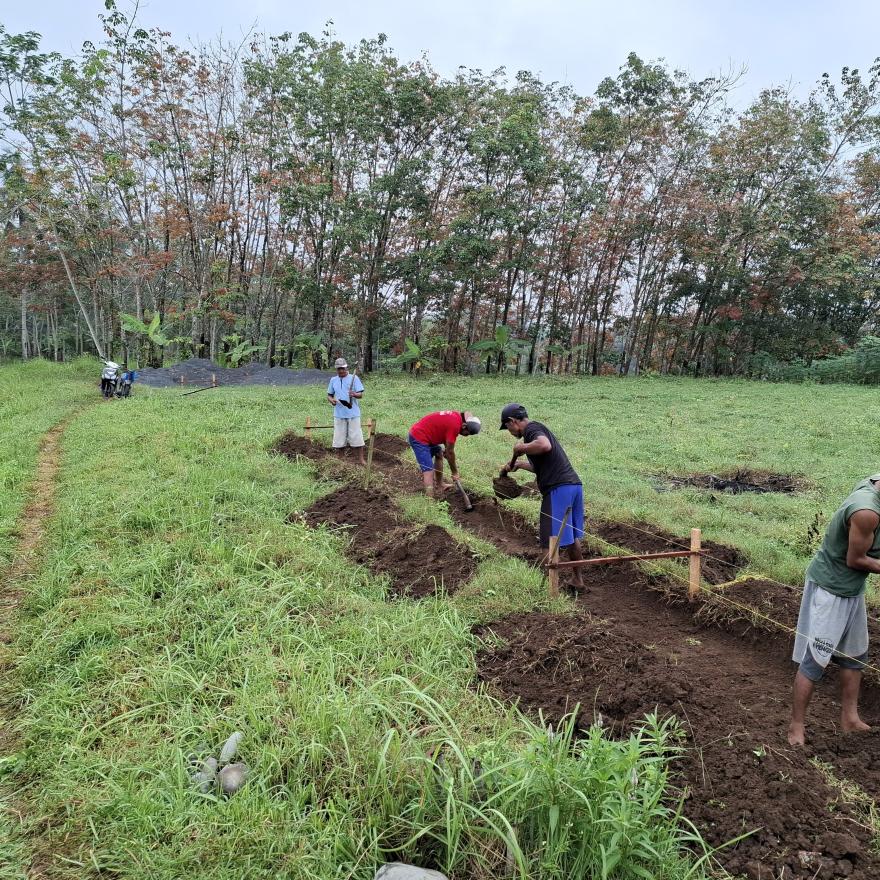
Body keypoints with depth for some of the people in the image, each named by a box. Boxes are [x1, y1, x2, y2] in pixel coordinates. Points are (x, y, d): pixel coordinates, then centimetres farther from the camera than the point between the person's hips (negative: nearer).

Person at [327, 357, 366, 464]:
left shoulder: (354, 378, 0)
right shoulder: (333, 380, 11)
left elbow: (361, 394, -4)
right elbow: (329, 395, 17)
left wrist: (354, 394, -27)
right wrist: (331, 400, -7)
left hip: (353, 413, -3)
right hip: (339, 414, 3)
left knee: (357, 437, -2)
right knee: (339, 439, 7)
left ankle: (361, 460, 5)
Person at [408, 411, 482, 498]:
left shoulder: (457, 416, 2)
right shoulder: (454, 425, -25)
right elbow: (450, 451, -17)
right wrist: (455, 472, -5)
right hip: (419, 439, -11)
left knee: (439, 454, 27)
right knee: (429, 470, -17)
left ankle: (439, 486, 37)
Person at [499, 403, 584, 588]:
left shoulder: (531, 428, -6)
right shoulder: (540, 429, 24)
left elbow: (545, 446, -29)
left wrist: (521, 448, -14)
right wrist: (518, 464, 35)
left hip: (558, 489, -10)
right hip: (574, 484, 10)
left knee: (551, 541, -1)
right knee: (572, 536, 20)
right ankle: (578, 579, 33)